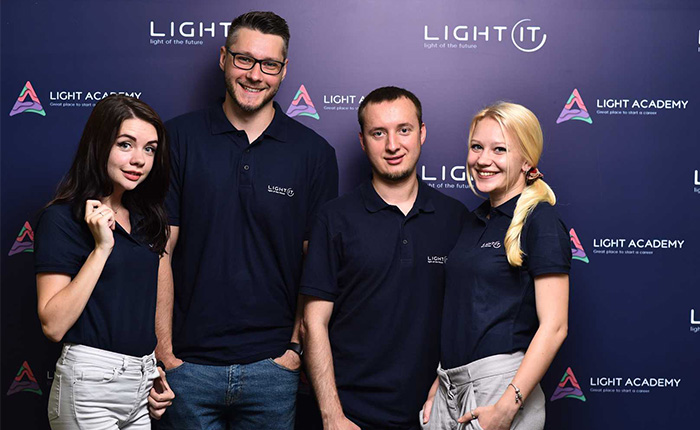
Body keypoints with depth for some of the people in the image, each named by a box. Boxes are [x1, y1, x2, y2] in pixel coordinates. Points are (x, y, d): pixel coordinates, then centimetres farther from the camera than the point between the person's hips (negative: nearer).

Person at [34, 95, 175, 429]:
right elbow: (53, 325, -18)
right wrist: (101, 247, -21)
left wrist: (154, 369, 14)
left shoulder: (144, 218, 10)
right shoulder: (62, 218, -11)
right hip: (91, 387, -6)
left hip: (143, 385, 7)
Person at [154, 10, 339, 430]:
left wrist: (296, 347, -4)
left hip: (272, 367, 0)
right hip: (187, 363, 0)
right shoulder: (178, 138, 0)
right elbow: (159, 253, -2)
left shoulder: (314, 152, 1)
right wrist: (163, 349, -5)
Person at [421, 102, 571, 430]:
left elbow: (553, 327, -15)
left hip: (501, 383, -6)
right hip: (450, 385, 7)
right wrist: (438, 385, 10)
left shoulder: (540, 222, -10)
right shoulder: (476, 221, 12)